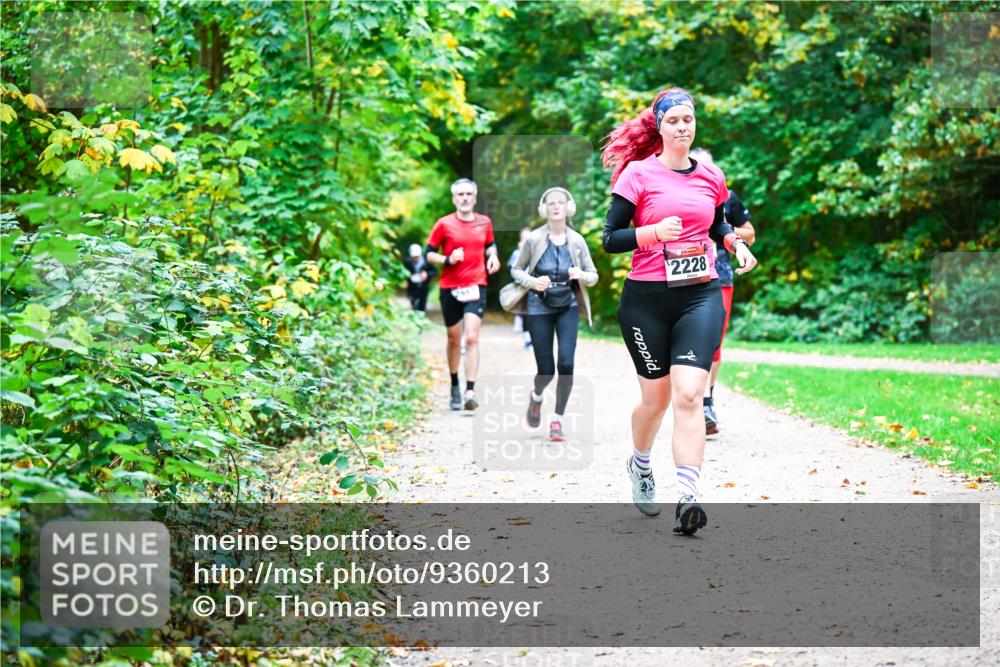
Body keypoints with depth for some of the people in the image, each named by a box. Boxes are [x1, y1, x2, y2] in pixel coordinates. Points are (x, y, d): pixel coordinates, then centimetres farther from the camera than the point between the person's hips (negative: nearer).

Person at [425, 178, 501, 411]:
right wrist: (448, 260, -16)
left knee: (472, 338, -14)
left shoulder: (485, 222, 7)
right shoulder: (444, 224, -1)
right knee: (454, 340, 10)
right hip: (450, 288, 0)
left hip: (476, 287, 0)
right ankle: (455, 387, 27)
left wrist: (493, 256, 3)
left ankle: (470, 392, -19)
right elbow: (430, 253, 2)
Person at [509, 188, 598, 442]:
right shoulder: (533, 239, -4)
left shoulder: (577, 241, 1)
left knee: (566, 363, -15)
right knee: (546, 369, 0)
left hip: (568, 307, 1)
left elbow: (593, 275, 9)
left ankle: (557, 419, 2)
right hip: (539, 308, -1)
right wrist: (532, 281, -13)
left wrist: (582, 275, -14)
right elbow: (516, 270, 6)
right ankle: (536, 396, 37)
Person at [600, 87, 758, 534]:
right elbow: (610, 239, -5)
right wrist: (655, 232, -21)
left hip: (700, 295, 2)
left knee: (688, 395, -15)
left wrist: (736, 244, 6)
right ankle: (640, 464, 41)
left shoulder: (711, 177, 9)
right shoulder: (638, 174, -3)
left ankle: (686, 500, -20)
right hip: (646, 298, -2)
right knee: (656, 397, 9)